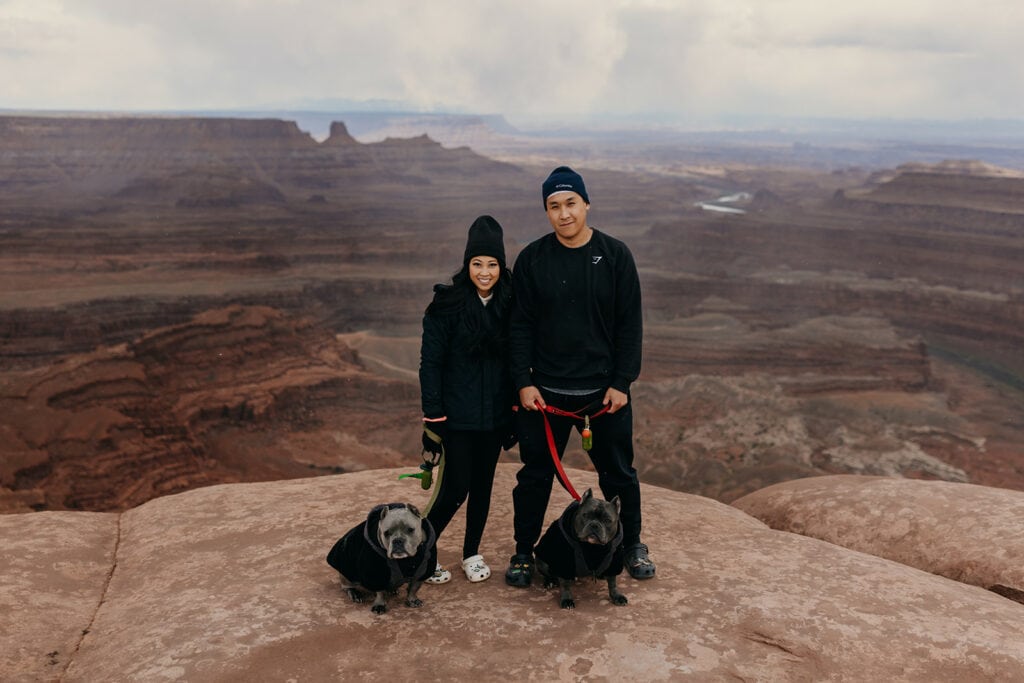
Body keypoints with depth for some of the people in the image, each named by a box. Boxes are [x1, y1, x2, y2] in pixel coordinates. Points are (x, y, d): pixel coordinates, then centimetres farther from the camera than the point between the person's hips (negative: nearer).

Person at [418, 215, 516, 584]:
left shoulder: (508, 304, 2)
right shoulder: (447, 304, -10)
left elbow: (515, 360, 9)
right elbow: (430, 362, -9)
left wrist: (515, 407, 8)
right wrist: (433, 416, -12)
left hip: (495, 415, 4)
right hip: (457, 416, -4)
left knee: (483, 486, 13)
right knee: (454, 490, -3)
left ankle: (472, 553, 30)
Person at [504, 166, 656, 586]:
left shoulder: (615, 255, -2)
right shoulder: (532, 259, -2)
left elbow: (630, 324, -1)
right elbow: (520, 325, 0)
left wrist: (622, 382, -6)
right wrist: (523, 382, -7)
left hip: (605, 390, 0)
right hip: (545, 391, 0)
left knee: (618, 473, 14)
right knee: (535, 475, 10)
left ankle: (632, 544, 34)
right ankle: (523, 552, 27)